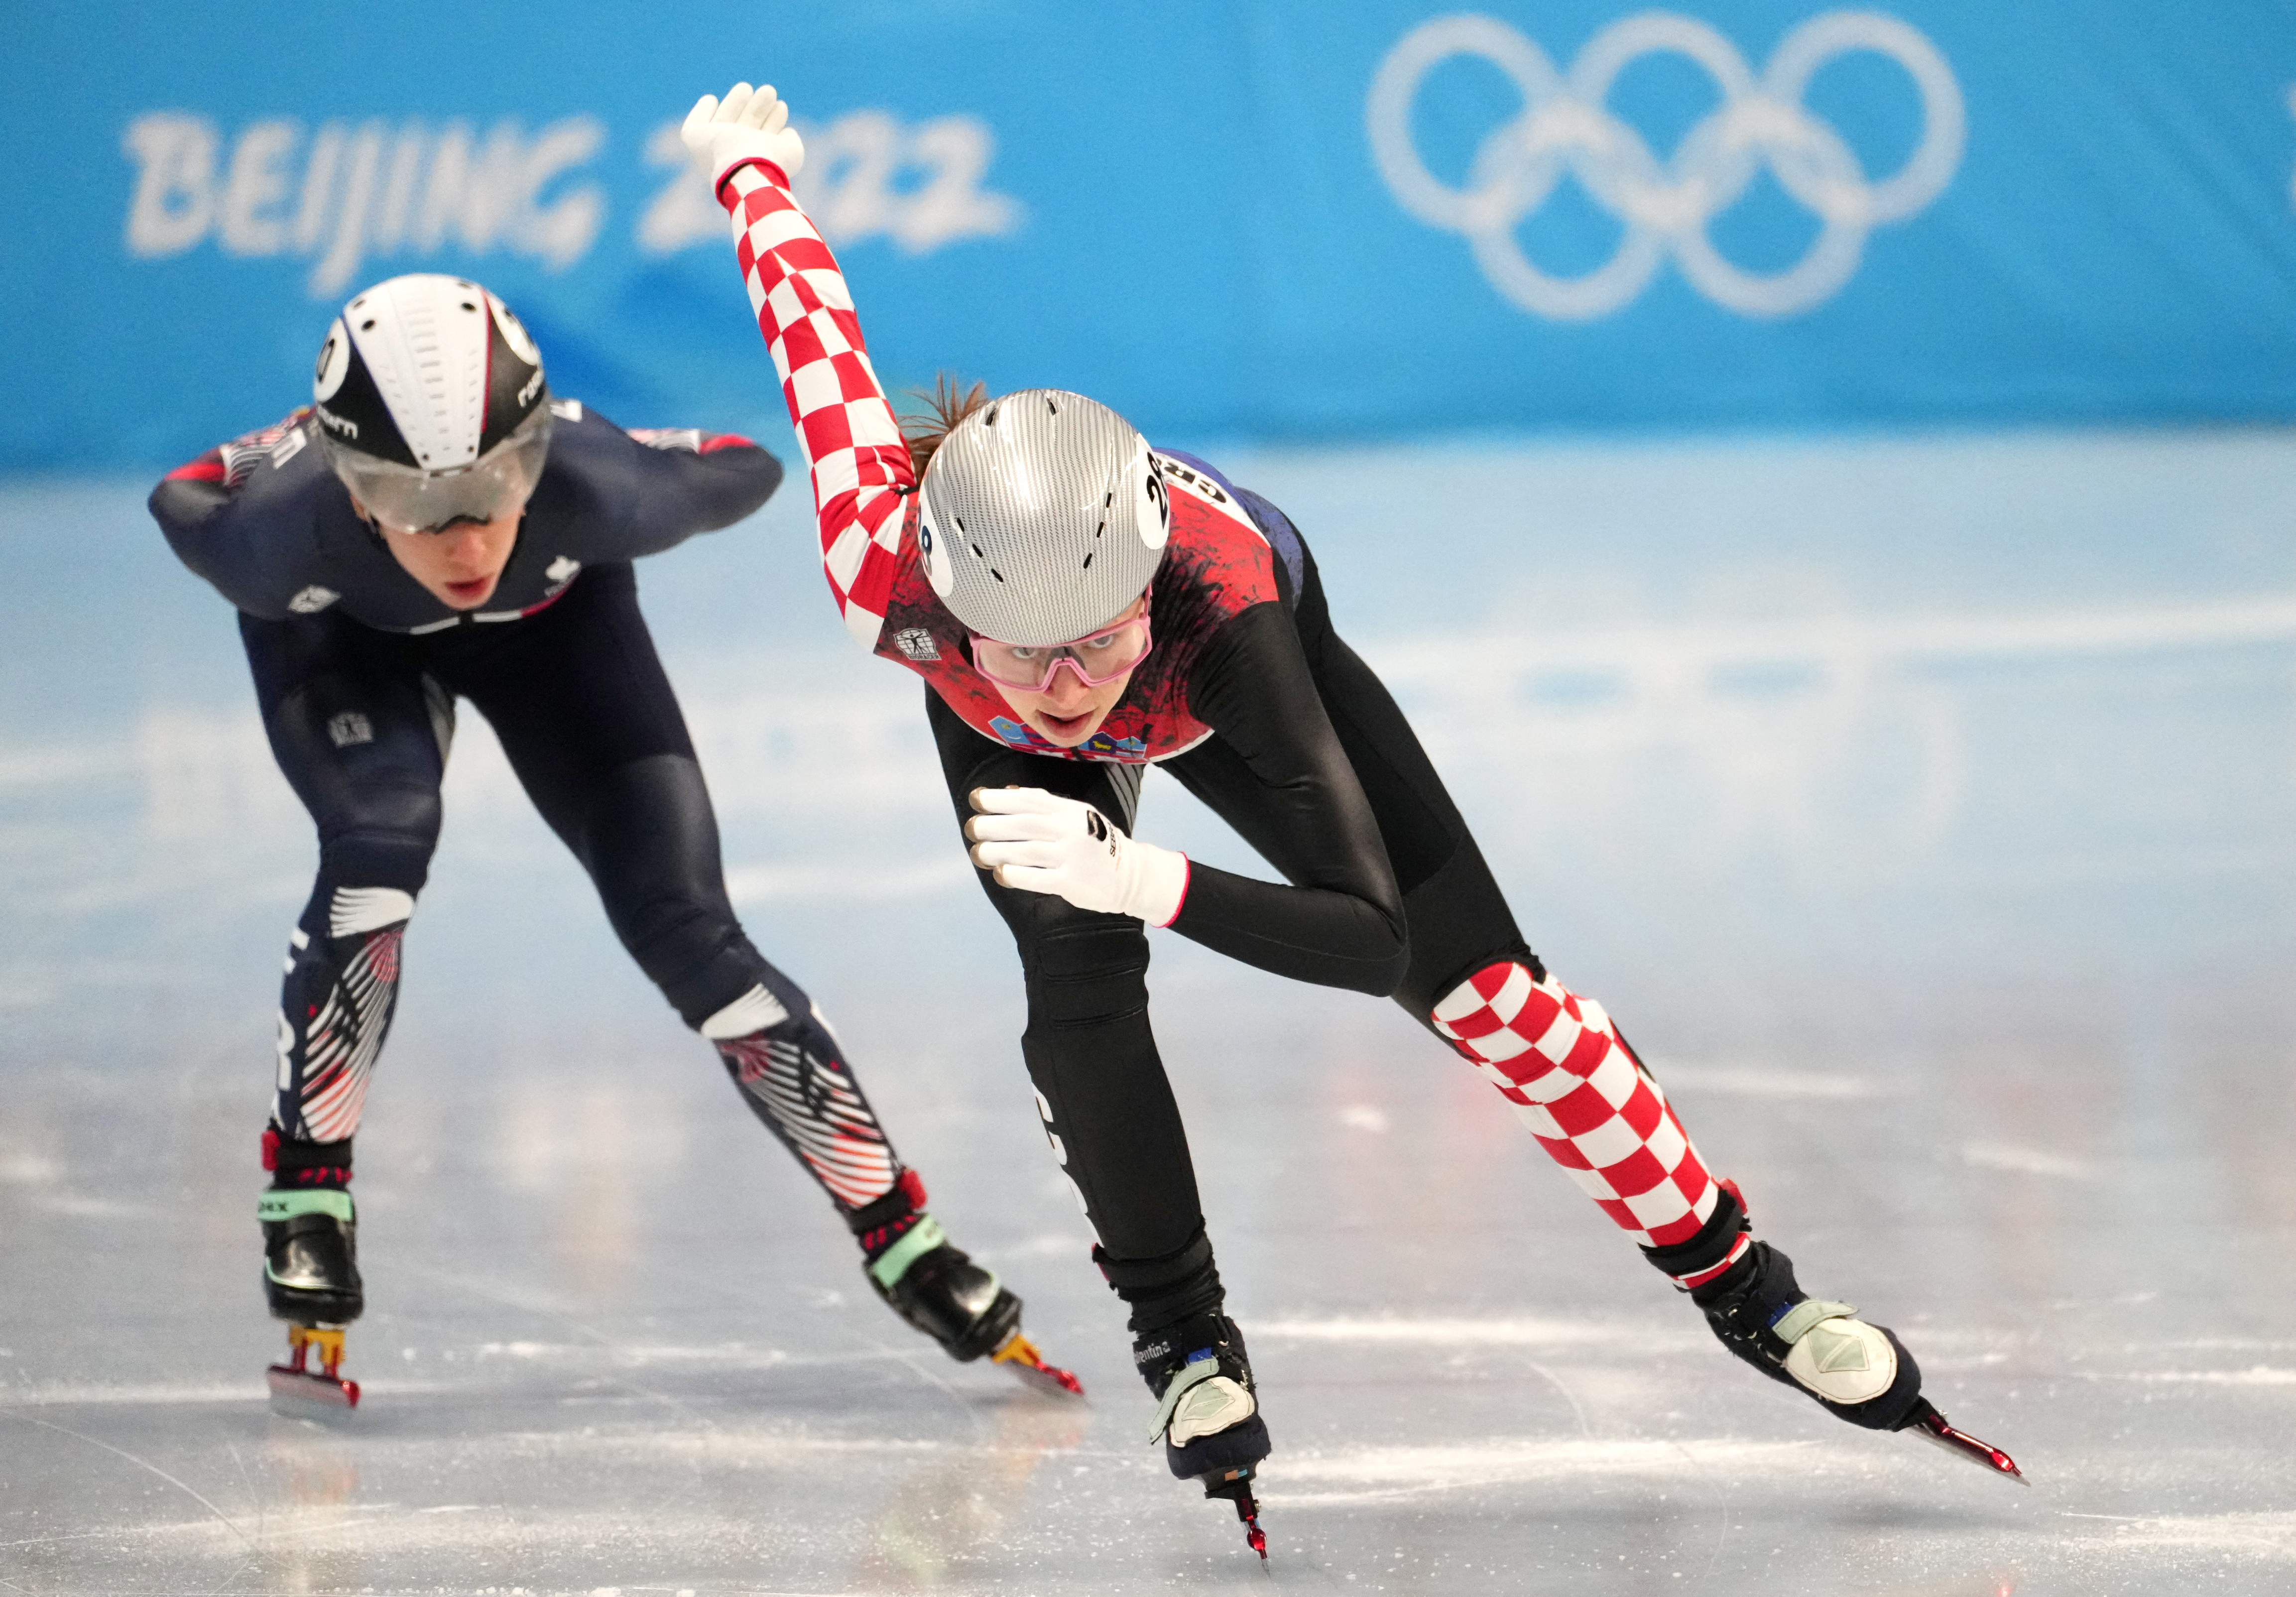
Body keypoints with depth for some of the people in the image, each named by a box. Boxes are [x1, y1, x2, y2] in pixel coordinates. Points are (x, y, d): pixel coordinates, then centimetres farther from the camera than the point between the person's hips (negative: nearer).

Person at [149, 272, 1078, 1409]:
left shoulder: (593, 491, -43)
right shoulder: (286, 530, -42)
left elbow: (743, 474, -21)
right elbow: (181, 505, -18)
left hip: (550, 624, 1)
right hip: (343, 635, -1)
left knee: (682, 925, -8)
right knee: (379, 845, -30)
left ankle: (904, 1243, 4)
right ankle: (304, 1196, -11)